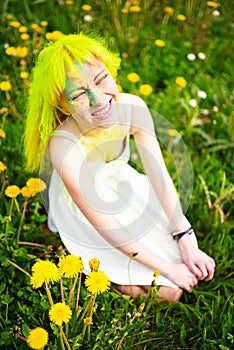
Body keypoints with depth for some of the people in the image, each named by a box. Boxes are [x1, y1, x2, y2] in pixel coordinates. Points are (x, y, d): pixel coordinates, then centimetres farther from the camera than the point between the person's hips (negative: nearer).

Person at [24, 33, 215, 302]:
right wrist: (168, 269, -22)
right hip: (82, 206, -5)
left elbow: (160, 175, -15)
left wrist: (186, 242, -14)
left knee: (192, 271, 5)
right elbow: (105, 228, -29)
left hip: (121, 183, 5)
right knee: (168, 291, -6)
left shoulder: (133, 108, -26)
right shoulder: (65, 147, -38)